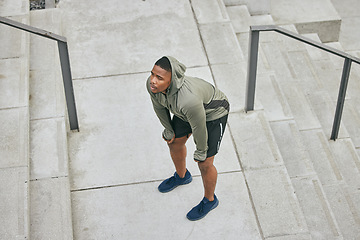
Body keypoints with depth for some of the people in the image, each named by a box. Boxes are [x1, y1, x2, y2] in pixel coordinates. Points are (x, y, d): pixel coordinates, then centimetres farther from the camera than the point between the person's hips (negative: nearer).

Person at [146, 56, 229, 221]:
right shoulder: (152, 85, -27)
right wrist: (168, 130, 11)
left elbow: (199, 127, -28)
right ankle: (182, 176, 55)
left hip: (213, 114, -7)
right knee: (175, 143, 23)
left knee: (204, 164, 1)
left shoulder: (188, 100, -47)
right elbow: (159, 106, -3)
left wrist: (201, 152, -10)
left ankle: (209, 200, 31)